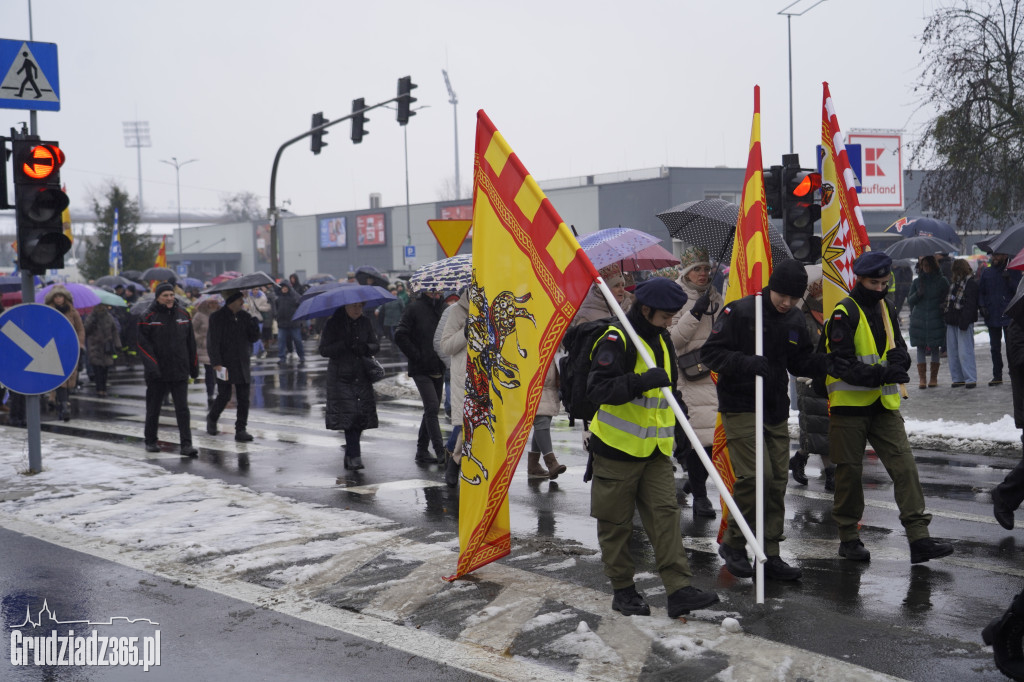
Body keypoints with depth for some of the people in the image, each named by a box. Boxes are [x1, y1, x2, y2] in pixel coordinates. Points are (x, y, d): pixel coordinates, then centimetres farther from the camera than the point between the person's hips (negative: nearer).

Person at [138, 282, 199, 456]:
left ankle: (186, 445, -6)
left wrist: (194, 366, 13)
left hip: (179, 371, 2)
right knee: (153, 409, 10)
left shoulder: (183, 314, 7)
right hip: (157, 373, -2)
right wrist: (152, 366, -18)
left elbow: (190, 342, 14)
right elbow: (143, 343, -8)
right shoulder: (148, 316, -4)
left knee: (182, 409, -4)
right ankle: (150, 441, 26)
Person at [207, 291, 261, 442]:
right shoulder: (217, 317, -5)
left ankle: (241, 429, 6)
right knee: (224, 396, -3)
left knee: (243, 398, 1)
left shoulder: (244, 316, 9)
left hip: (242, 365, 5)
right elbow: (212, 342, -8)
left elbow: (254, 338, 10)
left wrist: (254, 322, -8)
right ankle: (212, 419, 24)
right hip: (225, 364, -5)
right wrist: (216, 363, -16)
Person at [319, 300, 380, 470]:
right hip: (341, 378, -4)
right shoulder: (333, 323, -3)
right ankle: (354, 456, -12)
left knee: (361, 416, 0)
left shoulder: (365, 322, 9)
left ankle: (350, 455, 16)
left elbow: (376, 344, 12)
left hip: (362, 377, 4)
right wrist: (344, 345, -21)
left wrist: (366, 348, -11)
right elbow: (324, 350, -6)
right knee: (348, 416, -14)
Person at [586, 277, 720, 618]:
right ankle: (623, 589, 16)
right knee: (616, 522, 4)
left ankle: (679, 589, -3)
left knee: (665, 514, -1)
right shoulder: (615, 340, -13)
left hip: (656, 449, 7)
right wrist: (642, 381, -33)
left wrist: (679, 418, 20)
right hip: (617, 448, -6)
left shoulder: (661, 340, 13)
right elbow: (597, 388, -25)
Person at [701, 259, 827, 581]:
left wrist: (830, 362, -4)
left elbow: (800, 361, 15)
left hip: (776, 412, 7)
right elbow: (711, 352, -11)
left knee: (778, 480, 6)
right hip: (741, 409, -6)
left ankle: (770, 555, 15)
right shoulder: (739, 312, -12)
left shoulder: (795, 319, 7)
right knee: (756, 475, -15)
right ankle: (733, 544, 5)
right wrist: (745, 363, -26)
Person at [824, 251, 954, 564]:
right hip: (850, 405, -6)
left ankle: (919, 539, -4)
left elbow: (899, 352, 11)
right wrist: (882, 375, -28)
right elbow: (843, 365, -18)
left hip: (884, 406, 6)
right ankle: (848, 538, 18)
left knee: (904, 466, -3)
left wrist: (896, 365, -13)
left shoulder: (887, 311, 12)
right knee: (850, 471, 3)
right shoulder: (844, 314, -11)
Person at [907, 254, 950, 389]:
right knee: (921, 348, -2)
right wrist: (918, 294, -9)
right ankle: (922, 378, -2)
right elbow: (910, 301, 9)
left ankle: (934, 378, 10)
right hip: (919, 320, 1)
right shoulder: (917, 282, 9)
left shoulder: (942, 281, 4)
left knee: (935, 348, 3)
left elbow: (947, 299, 10)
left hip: (936, 320, -1)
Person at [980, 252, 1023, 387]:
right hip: (992, 316, 4)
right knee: (994, 348, 9)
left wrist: (1009, 280, -20)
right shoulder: (987, 272, 11)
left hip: (1009, 315, -4)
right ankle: (997, 375, 17)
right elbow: (981, 291, 14)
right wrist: (982, 306, 0)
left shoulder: (1013, 270, 0)